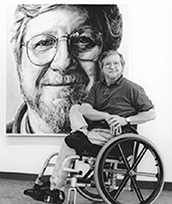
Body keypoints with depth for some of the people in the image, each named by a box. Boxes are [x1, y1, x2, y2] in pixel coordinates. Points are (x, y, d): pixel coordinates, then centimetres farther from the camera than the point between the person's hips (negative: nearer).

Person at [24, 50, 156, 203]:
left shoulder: (132, 88, -2)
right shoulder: (97, 87, 15)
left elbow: (152, 114, -6)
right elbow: (85, 110, -1)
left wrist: (126, 120, -17)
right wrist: (106, 116, -18)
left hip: (118, 134, -7)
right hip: (99, 130, 7)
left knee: (70, 143, -19)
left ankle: (56, 190, -15)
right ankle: (83, 133, -26)